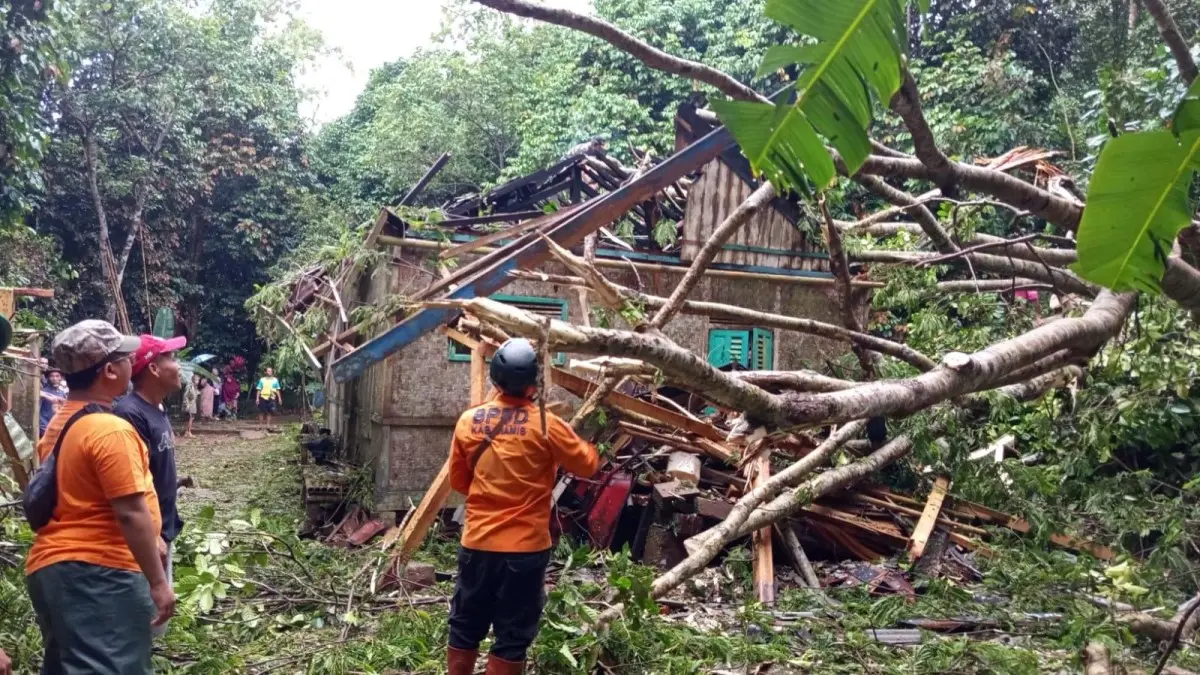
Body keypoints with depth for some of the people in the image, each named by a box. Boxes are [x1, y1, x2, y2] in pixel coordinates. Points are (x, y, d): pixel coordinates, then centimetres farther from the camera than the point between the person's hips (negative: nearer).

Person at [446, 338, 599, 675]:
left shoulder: (469, 420, -2)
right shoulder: (546, 425, -12)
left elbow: (458, 481, 9)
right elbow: (588, 464, 2)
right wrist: (582, 441, 21)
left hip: (477, 544, 4)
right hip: (525, 548, -3)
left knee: (465, 629, 18)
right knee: (512, 637, 8)